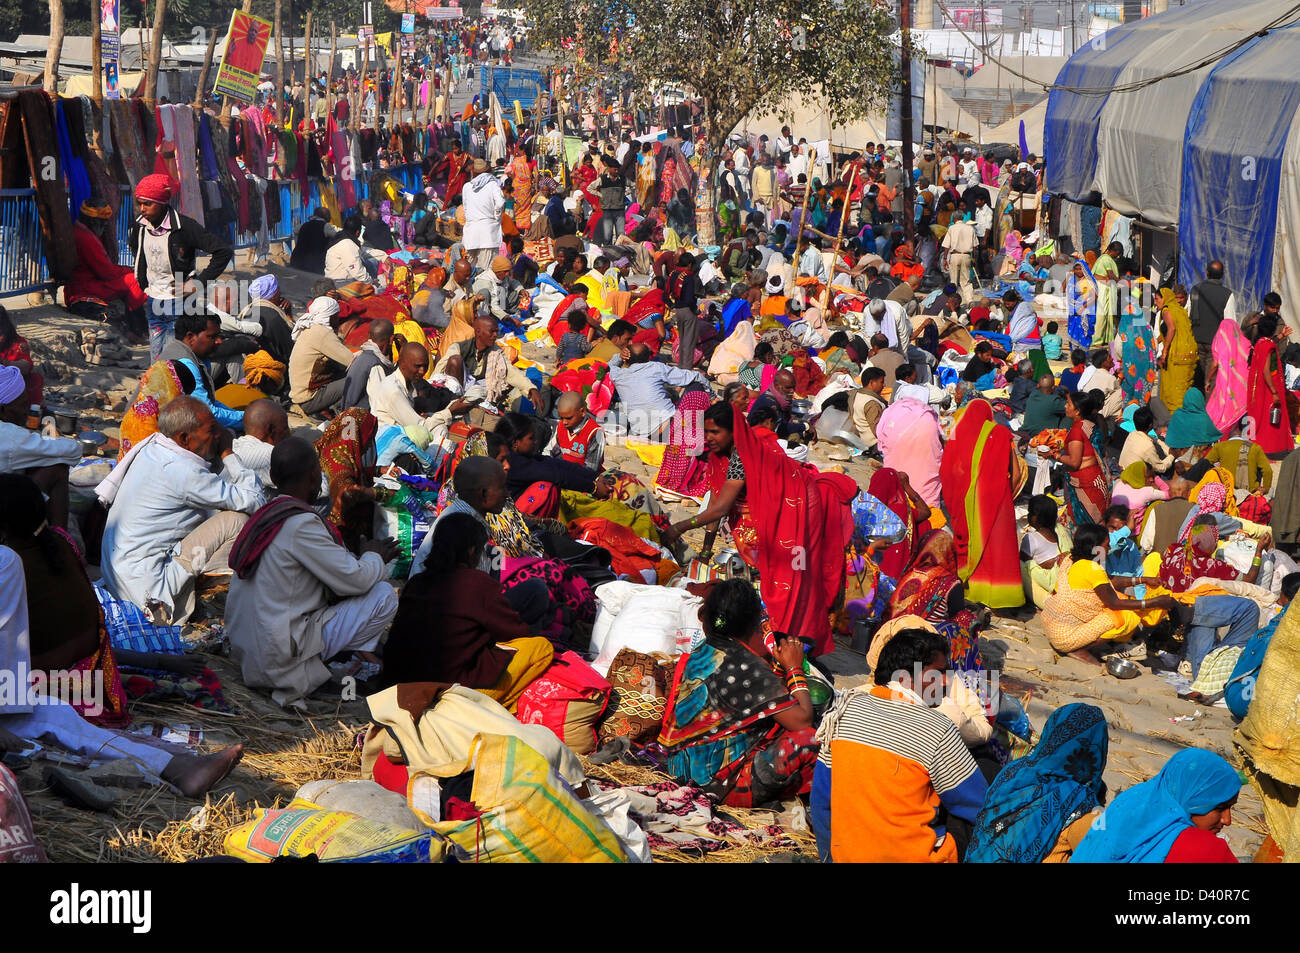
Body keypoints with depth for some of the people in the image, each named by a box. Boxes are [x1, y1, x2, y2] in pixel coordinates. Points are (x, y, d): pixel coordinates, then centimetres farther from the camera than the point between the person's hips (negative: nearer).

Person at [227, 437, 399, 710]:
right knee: (384, 595, -6)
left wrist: (371, 557, 21)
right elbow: (356, 579, -15)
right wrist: (374, 557, 7)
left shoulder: (262, 517, 8)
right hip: (280, 661, -9)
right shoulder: (301, 524, -19)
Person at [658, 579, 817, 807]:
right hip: (723, 784, -9)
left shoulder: (699, 655, 5)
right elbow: (802, 719, -17)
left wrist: (778, 665, 16)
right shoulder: (747, 668, -20)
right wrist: (795, 668, -3)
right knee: (806, 739, -17)